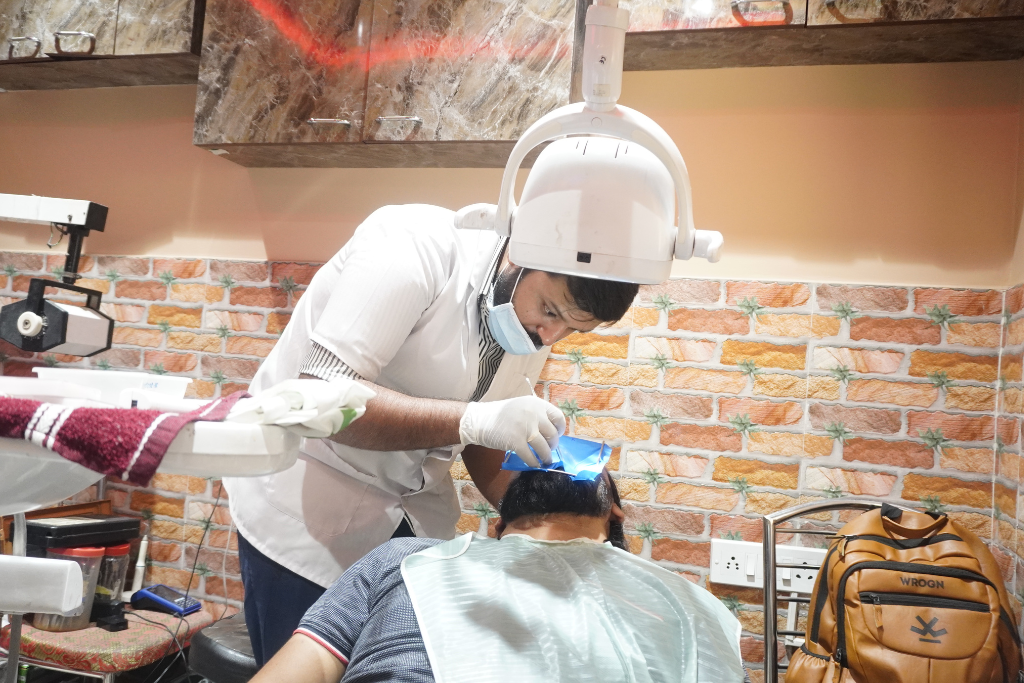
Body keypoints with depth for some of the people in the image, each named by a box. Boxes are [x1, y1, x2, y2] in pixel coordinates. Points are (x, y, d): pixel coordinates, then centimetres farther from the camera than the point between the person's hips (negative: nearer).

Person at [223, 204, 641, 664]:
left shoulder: (533, 323, -3)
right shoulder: (420, 242, -25)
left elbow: (486, 445, 5)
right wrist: (473, 419, -38)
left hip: (411, 514, 6)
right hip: (303, 502, -6)